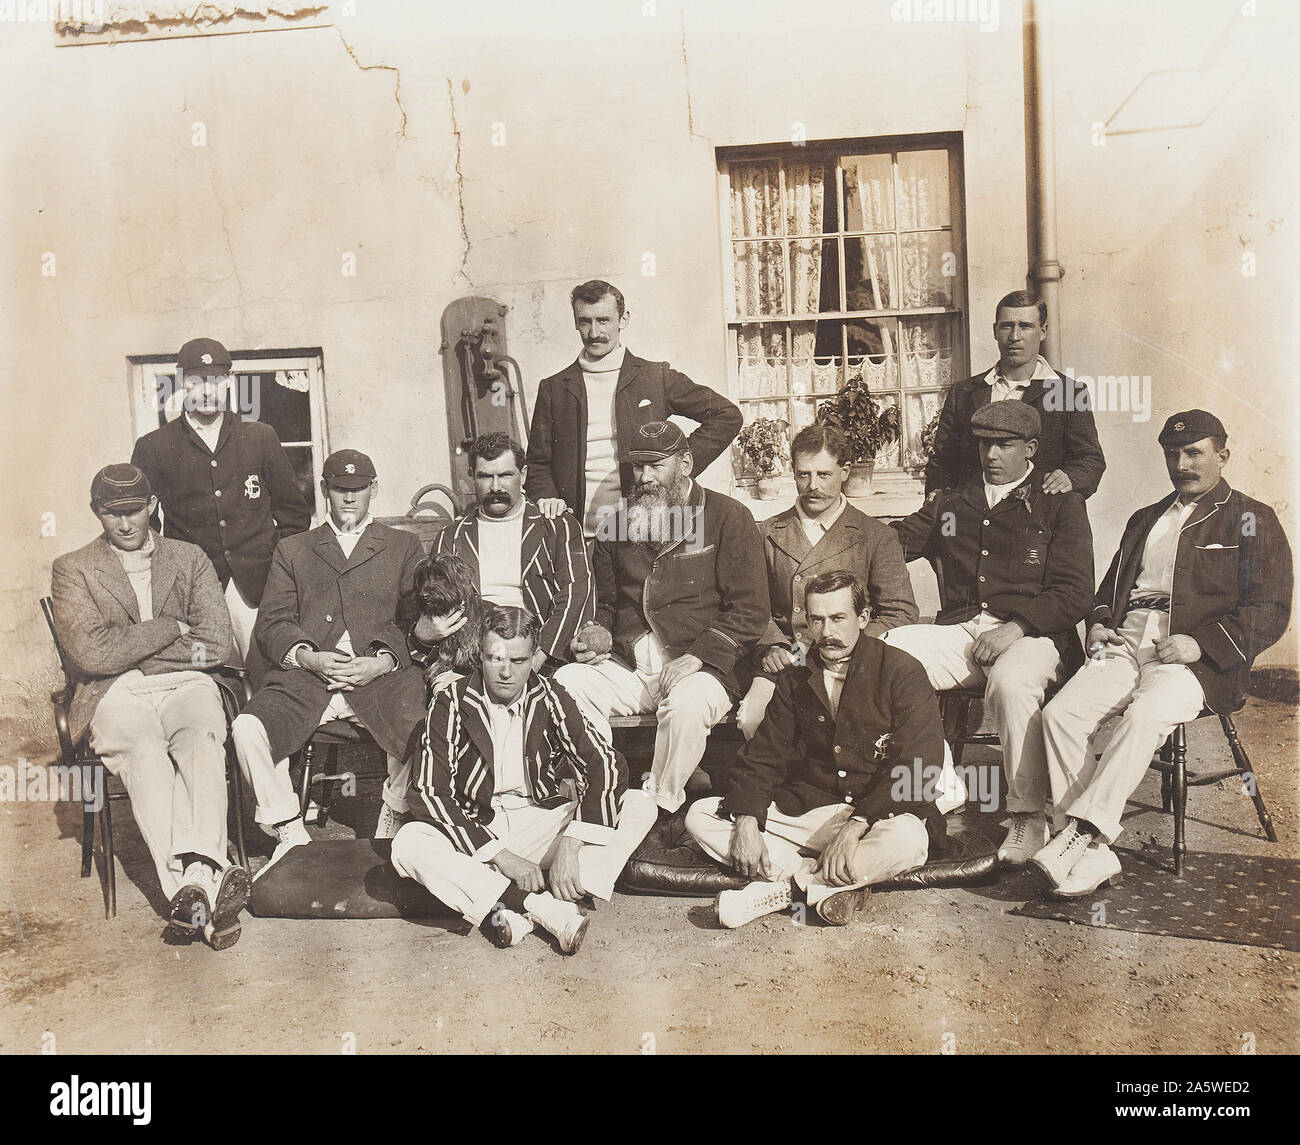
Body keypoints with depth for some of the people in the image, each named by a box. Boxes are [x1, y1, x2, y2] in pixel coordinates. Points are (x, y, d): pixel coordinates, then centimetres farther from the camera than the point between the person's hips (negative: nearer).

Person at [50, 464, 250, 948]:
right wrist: (171, 628, -2)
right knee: (143, 752, -35)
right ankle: (203, 887, -49)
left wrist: (130, 647, 2)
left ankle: (191, 891, -51)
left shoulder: (190, 559, 18)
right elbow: (92, 653, -5)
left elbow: (217, 645, 6)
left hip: (186, 687, 1)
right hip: (116, 696, -1)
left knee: (201, 741, -34)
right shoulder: (74, 570, 13)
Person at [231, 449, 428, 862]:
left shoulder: (404, 546, 22)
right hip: (304, 678, 2)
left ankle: (391, 822, -4)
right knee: (247, 728, -26)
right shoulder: (293, 550, 25)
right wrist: (309, 658, -8)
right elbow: (271, 623, 13)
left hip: (381, 675, -2)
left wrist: (381, 662, -9)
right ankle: (291, 835, -6)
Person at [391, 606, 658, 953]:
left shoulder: (549, 697, -3)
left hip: (543, 823, 2)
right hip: (476, 831, -2)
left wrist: (571, 843, -27)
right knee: (408, 844, -32)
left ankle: (513, 909, -30)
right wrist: (498, 853, -25)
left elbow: (608, 765, -12)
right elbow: (428, 794, -16)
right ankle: (545, 908, -33)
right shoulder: (451, 703, -8)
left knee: (640, 807, -19)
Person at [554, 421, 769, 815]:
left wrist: (698, 657, -16)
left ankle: (660, 808, -15)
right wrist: (600, 634, 5)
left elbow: (750, 610, -4)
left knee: (688, 702, -36)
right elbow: (606, 602, 29)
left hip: (702, 667, -4)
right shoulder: (619, 524, 17)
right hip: (629, 666, 5)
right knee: (566, 682, -21)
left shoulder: (729, 518, 2)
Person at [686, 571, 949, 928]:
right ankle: (832, 886, -22)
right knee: (700, 815, -11)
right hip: (804, 810, 4)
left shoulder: (903, 673, -6)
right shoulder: (795, 680, 10)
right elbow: (763, 754, 7)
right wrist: (746, 821, -12)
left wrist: (856, 825, -26)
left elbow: (915, 767, -14)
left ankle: (783, 889, -21)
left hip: (878, 814, -4)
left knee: (907, 840, -39)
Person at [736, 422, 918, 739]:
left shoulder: (878, 538, 9)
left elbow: (900, 614, 3)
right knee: (749, 718, -29)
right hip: (780, 664, 2)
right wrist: (772, 646, -5)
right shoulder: (767, 534, 17)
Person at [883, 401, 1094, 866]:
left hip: (1031, 633, -4)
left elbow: (1074, 595, 1)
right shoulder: (952, 505, 24)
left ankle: (1029, 818, -22)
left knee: (1010, 682, -39)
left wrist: (1014, 627, -13)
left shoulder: (1061, 505, 10)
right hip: (957, 631, 4)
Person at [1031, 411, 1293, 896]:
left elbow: (1271, 612, 1)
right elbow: (1110, 586, 33)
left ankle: (1080, 834, -36)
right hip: (1125, 644, 5)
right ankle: (1095, 854, -25)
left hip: (1195, 658, -5)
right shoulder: (1144, 520, 29)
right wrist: (1098, 624, 9)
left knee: (1143, 716, -36)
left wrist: (1198, 643, -13)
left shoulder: (1252, 521, 11)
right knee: (1060, 713, -23)